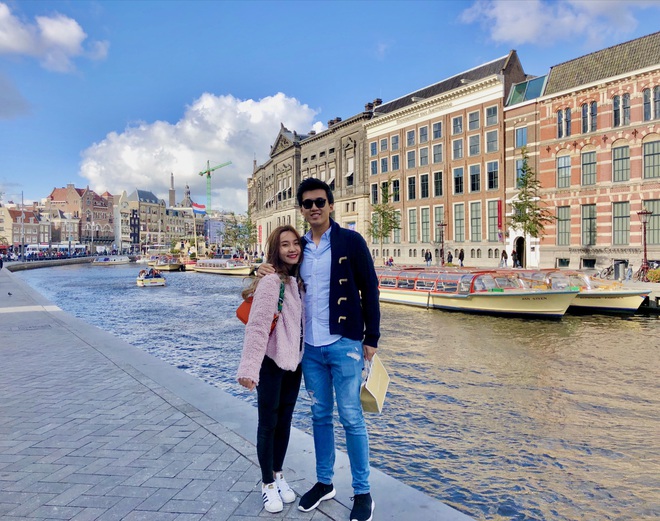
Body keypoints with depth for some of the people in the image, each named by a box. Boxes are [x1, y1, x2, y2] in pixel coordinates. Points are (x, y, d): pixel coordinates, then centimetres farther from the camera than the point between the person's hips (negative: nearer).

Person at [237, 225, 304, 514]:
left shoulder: (298, 279, 5)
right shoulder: (271, 281, -19)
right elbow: (257, 326, -25)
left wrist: (305, 358, 11)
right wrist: (249, 368, -30)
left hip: (294, 360, 7)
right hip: (272, 362, -7)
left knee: (285, 420, 18)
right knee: (268, 423, 8)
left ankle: (278, 474, 36)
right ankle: (267, 483, 26)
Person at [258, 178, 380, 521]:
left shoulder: (351, 241, -5)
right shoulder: (299, 247, 9)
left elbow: (369, 290, -5)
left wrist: (372, 338, -7)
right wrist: (270, 274, -1)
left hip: (345, 343, -5)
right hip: (310, 346, 5)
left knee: (350, 417, 2)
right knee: (320, 415, 15)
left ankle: (362, 493, 20)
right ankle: (324, 482, 33)